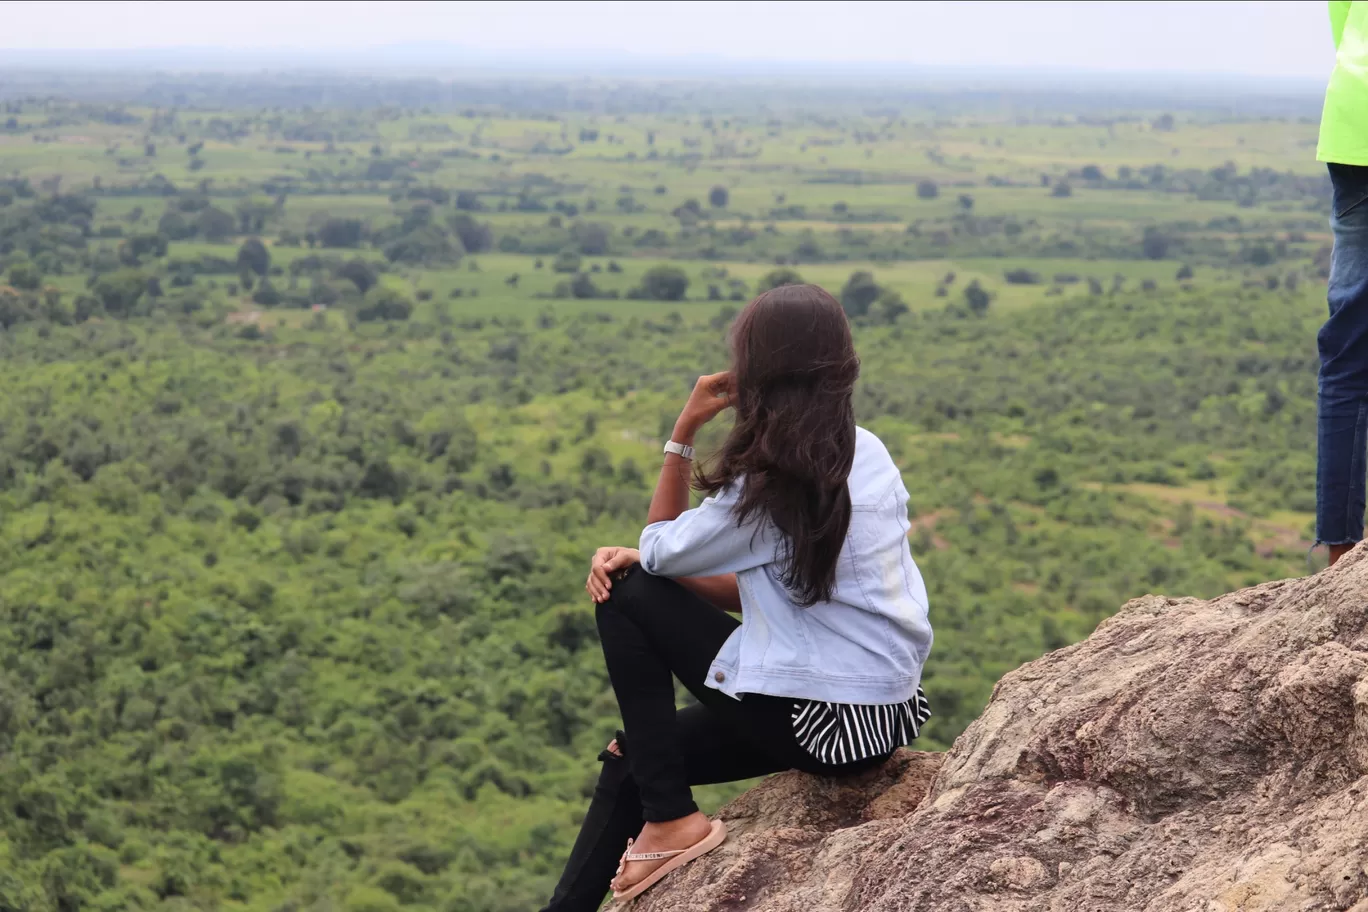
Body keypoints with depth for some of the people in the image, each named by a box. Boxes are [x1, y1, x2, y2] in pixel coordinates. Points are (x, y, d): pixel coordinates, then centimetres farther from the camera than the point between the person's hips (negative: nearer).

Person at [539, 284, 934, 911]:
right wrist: (636, 562, 1)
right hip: (887, 711, 9)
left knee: (627, 599, 1)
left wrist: (683, 431, -1)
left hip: (821, 724, -9)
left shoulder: (770, 486, -18)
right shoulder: (868, 454, 7)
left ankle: (671, 820, 3)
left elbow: (660, 549, -2)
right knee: (633, 755, 17)